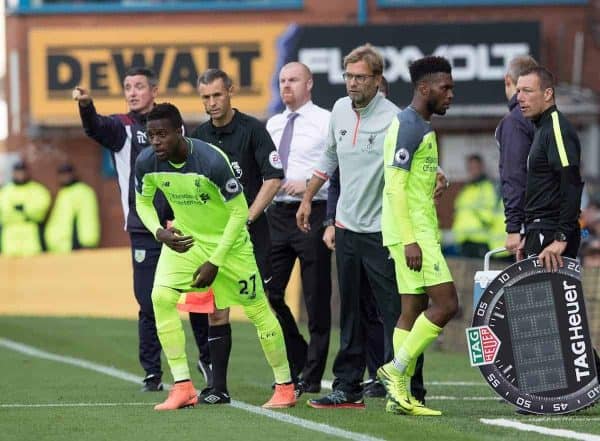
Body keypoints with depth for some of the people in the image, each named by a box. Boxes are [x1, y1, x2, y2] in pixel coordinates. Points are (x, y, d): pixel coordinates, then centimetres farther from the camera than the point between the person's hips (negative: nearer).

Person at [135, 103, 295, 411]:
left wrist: (215, 262, -20)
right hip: (183, 239, 4)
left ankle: (285, 387, 18)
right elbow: (143, 202, 3)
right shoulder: (147, 162, -17)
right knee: (161, 297, -16)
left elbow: (239, 211, -21)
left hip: (228, 240, -4)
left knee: (257, 308, 2)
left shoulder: (212, 161, -31)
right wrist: (159, 231, -18)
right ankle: (182, 387, -9)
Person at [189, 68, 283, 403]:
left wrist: (246, 219, -13)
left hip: (251, 229, -5)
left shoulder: (253, 129, -5)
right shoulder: (199, 136, 10)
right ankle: (218, 387, 5)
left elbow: (273, 179, -9)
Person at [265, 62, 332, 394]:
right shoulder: (272, 125, 16)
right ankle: (297, 359, 19)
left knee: (316, 299, 0)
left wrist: (309, 184, -18)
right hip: (277, 214, 6)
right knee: (269, 293, 2)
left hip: (313, 213, -6)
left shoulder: (325, 122, -3)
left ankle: (312, 375, 7)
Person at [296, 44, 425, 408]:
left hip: (383, 231, -7)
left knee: (395, 313, -7)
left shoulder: (393, 119, -14)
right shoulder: (340, 110, 8)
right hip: (347, 225, 7)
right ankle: (348, 388, 17)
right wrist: (308, 198, 27)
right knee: (351, 313, 12)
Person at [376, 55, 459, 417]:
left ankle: (400, 394, 6)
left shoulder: (423, 127, 18)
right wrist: (410, 241, -22)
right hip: (413, 233, -10)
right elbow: (395, 188, -19)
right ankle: (398, 370, -8)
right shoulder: (407, 126, -13)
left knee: (414, 310, 7)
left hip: (421, 231, 10)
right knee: (446, 303, -13)